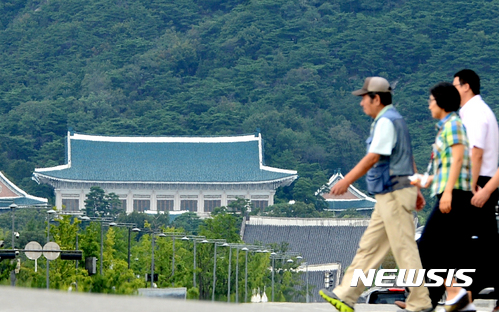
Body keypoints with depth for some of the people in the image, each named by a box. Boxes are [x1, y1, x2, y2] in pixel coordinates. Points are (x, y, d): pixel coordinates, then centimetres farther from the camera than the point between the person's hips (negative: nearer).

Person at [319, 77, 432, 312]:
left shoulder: (386, 121, -14)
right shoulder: (394, 119, 18)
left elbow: (372, 158, -20)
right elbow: (409, 160, 21)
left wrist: (346, 181, -19)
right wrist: (416, 190, 23)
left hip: (394, 195, -10)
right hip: (389, 196, 10)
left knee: (404, 249, -6)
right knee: (369, 248, 9)